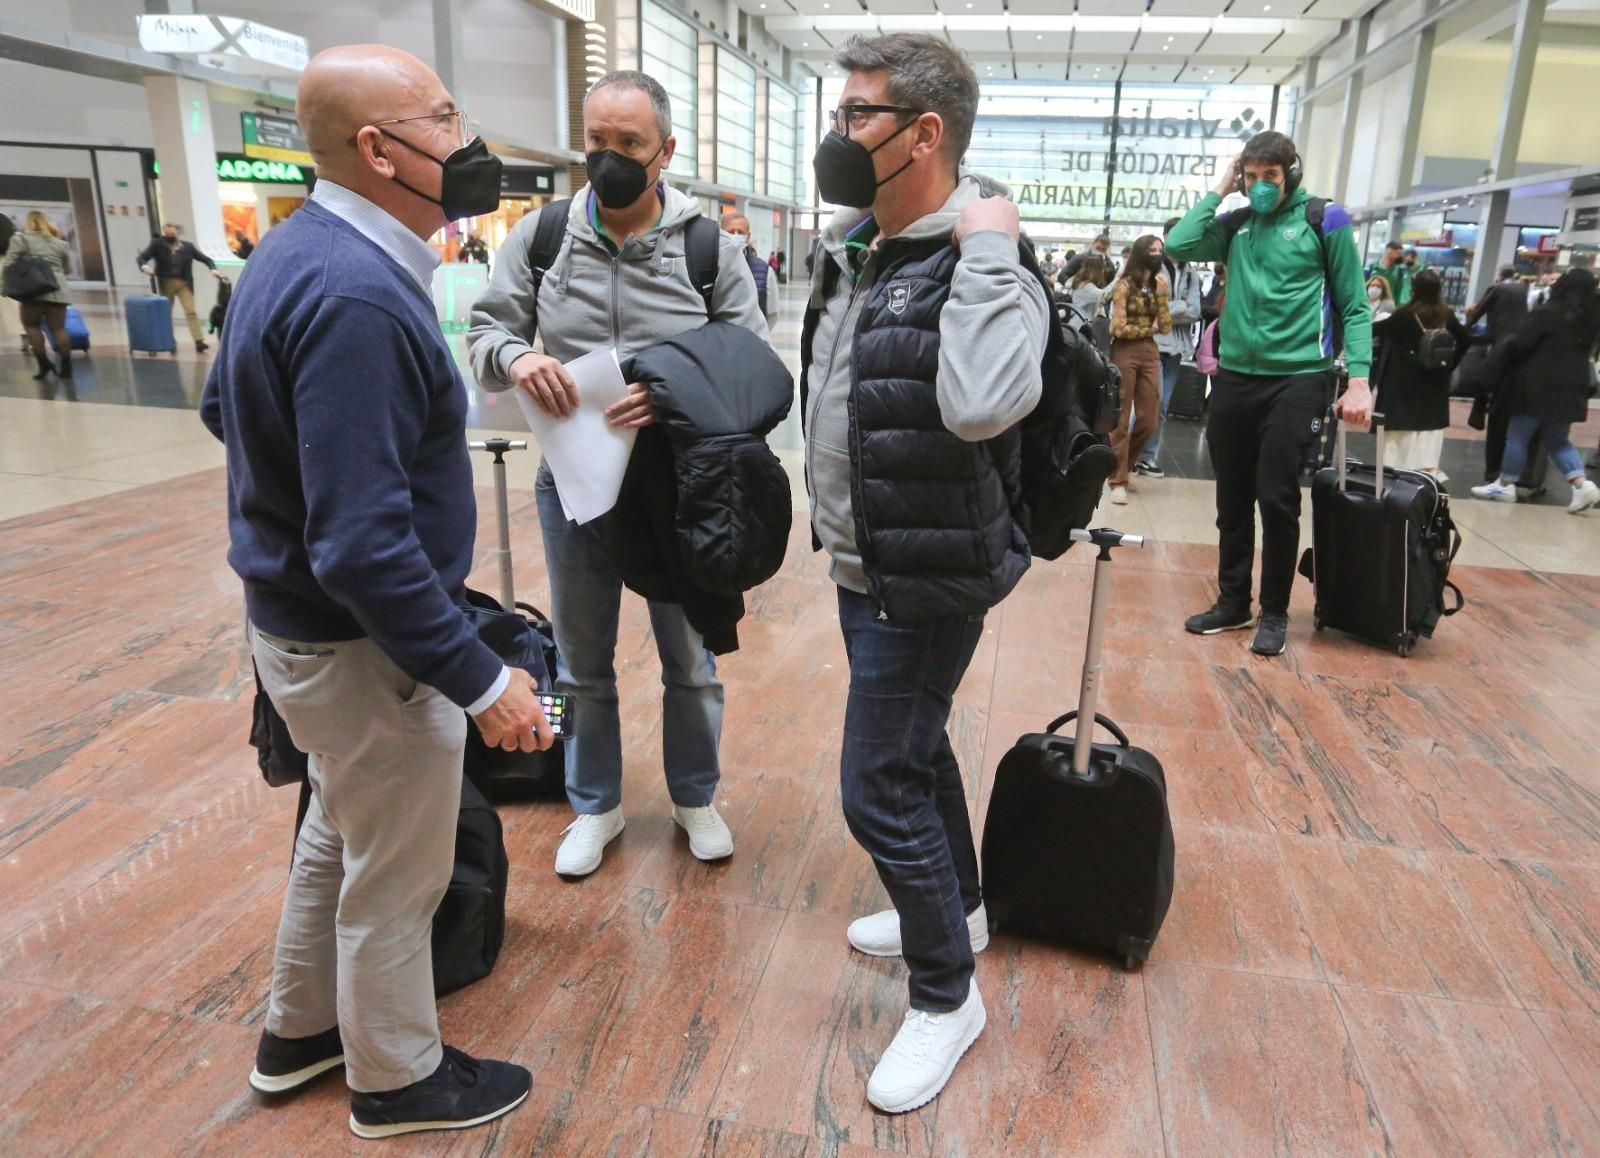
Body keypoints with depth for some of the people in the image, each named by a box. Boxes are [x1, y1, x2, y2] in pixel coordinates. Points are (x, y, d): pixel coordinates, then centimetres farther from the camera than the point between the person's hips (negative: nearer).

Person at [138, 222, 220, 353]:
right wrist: (145, 267, -25)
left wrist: (213, 269, -13)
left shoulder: (187, 246, 1)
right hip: (166, 283, 1)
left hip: (184, 283, -1)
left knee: (191, 311, -13)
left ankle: (199, 342, -19)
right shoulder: (157, 245, -1)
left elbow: (205, 259, 6)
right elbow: (142, 257, -3)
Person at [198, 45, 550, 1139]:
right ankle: (398, 1079, 37)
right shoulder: (358, 298, -28)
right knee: (396, 878, 12)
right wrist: (481, 680, -27)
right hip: (365, 648, -10)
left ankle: (301, 1031, 49)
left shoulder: (301, 249, 4)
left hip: (301, 618, 10)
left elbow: (224, 406, 17)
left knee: (341, 828, 28)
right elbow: (362, 545, -32)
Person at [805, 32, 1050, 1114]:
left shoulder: (984, 264, -21)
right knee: (917, 747, 23)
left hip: (923, 584, -9)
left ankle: (946, 996, 22)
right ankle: (959, 910, 46)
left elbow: (983, 405, -42)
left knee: (881, 790, -1)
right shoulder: (853, 244, 7)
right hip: (868, 567, 9)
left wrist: (986, 249, -32)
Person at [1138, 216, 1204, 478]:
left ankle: (1148, 456, 14)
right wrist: (1179, 307, -6)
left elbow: (1195, 311, 1)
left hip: (1176, 345, 5)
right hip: (1152, 343, -5)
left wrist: (1166, 309, -8)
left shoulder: (1191, 274, 12)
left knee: (1162, 406, 7)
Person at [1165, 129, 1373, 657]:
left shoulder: (1324, 220, 0)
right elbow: (1178, 245, -4)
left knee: (1277, 499, -4)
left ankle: (1275, 612, 11)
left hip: (1297, 380, -4)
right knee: (1232, 499, 9)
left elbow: (1354, 306, -1)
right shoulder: (1237, 224, 10)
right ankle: (1233, 601, 23)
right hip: (1233, 377, 4)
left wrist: (1358, 379, -11)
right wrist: (1218, 191, 2)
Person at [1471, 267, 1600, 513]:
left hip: (1537, 387, -7)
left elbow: (1519, 345, -13)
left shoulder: (1548, 313, -14)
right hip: (1570, 388, 7)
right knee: (1558, 441, 14)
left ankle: (1505, 485, 12)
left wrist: (1500, 359, 4)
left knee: (1517, 437, 5)